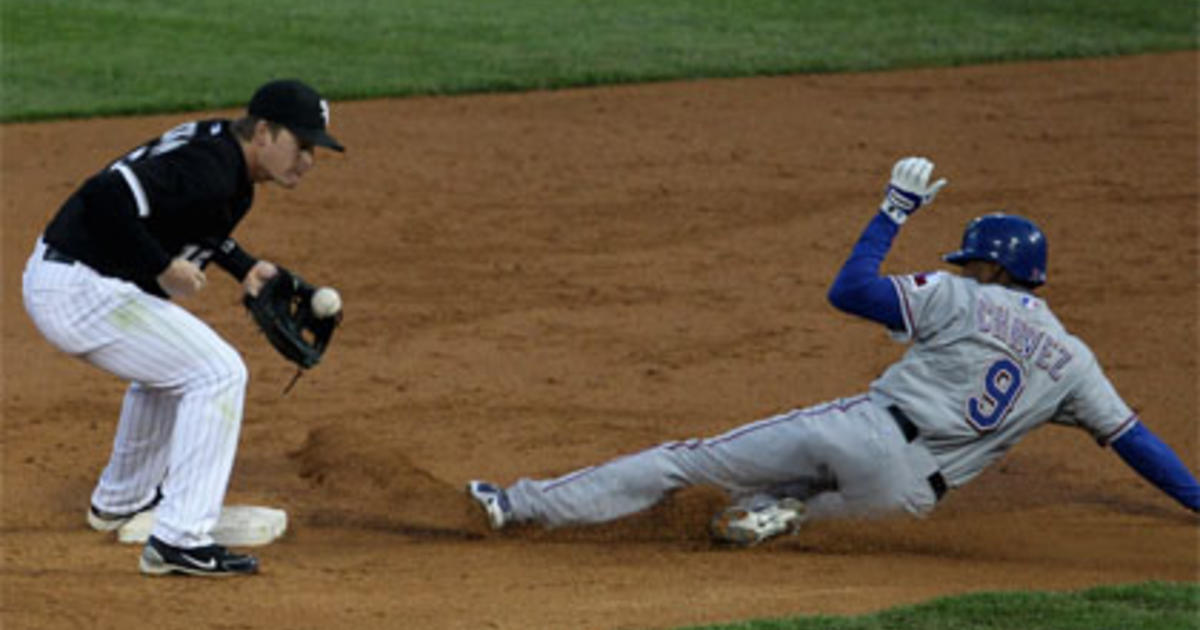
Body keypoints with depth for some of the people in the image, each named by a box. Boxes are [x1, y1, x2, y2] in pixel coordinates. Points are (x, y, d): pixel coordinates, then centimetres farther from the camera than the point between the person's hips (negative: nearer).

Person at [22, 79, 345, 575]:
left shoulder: (220, 146, 10)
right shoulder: (209, 171, -22)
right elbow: (108, 196, -33)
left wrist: (243, 266, 18)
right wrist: (163, 267, -25)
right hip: (82, 292, -11)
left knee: (170, 366, 31)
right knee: (217, 373, -10)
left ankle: (120, 501, 47)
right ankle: (179, 539, -12)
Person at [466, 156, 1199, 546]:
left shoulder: (959, 300, 4)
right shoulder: (1072, 360, 12)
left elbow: (851, 288, 3)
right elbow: (1133, 437, 14)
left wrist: (895, 210, 11)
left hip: (861, 429, -3)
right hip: (907, 487, 3)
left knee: (690, 459, 2)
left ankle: (525, 504, 0)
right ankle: (779, 512, -2)